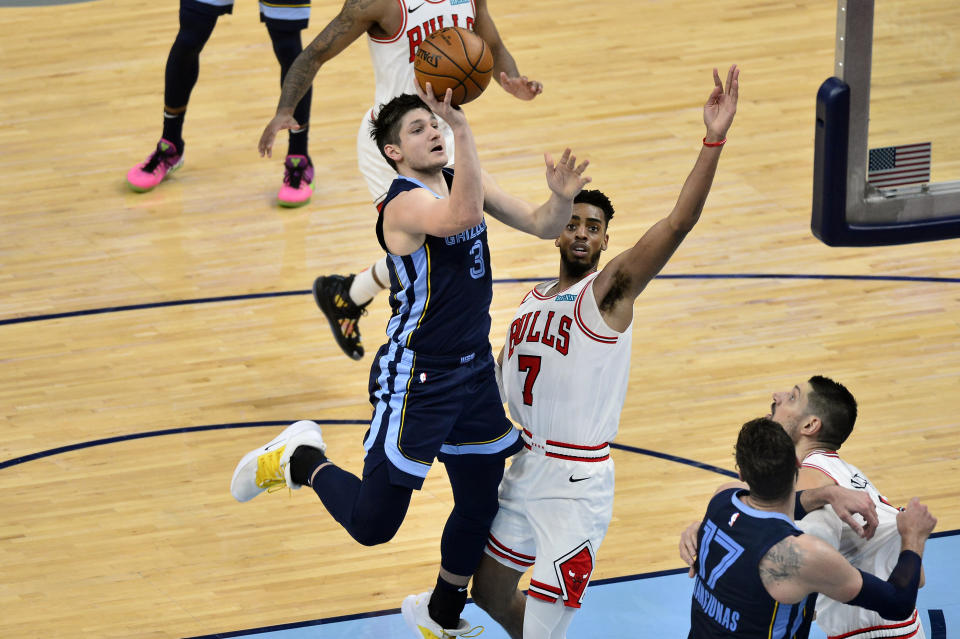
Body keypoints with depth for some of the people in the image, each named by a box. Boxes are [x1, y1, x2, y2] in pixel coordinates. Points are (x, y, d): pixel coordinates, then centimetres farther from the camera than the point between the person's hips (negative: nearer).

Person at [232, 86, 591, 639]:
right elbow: (460, 217, -43)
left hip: (475, 369, 8)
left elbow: (541, 226, 6)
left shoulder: (466, 180, 5)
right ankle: (303, 460, 26)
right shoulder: (404, 204, -21)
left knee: (481, 506, 18)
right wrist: (463, 126, -50)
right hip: (417, 379, -8)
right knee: (372, 525, -2)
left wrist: (563, 198, -16)